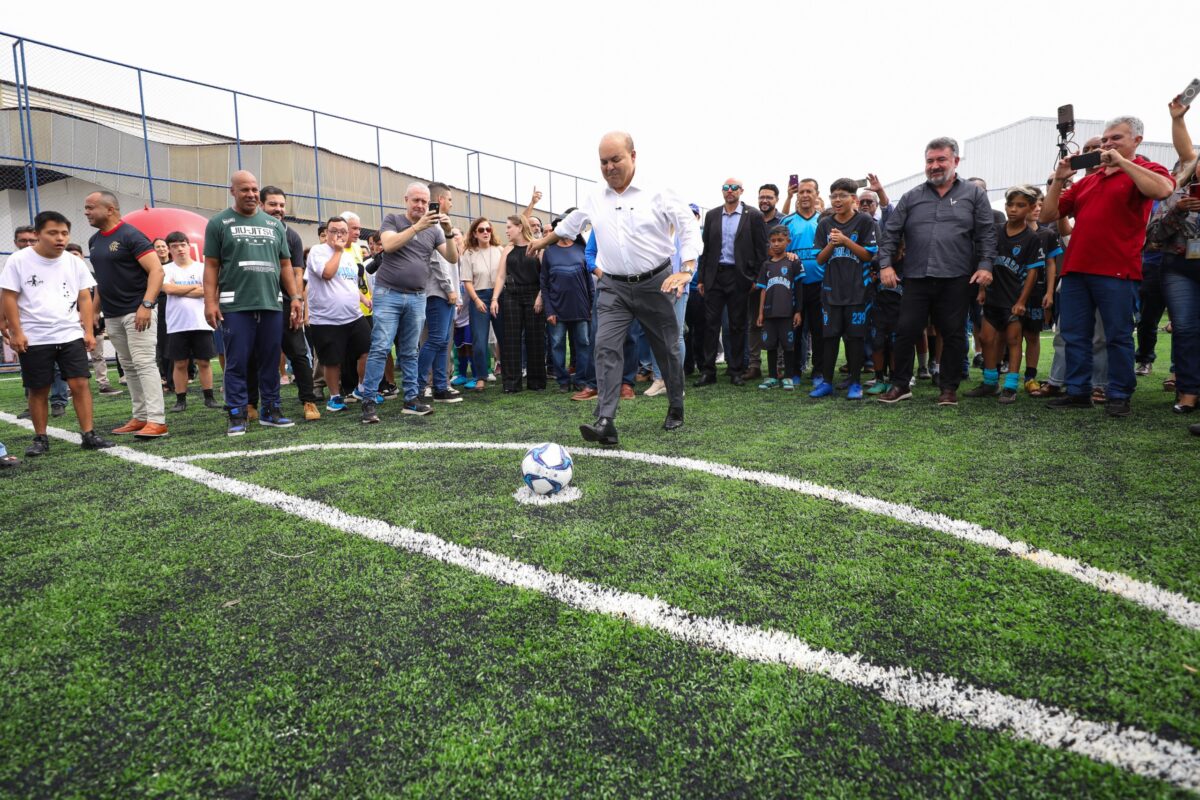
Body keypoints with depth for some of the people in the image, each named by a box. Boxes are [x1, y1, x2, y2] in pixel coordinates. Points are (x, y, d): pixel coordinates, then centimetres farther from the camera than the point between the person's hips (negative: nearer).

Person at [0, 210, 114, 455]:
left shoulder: (74, 262, 5)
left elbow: (84, 298, 8)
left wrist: (88, 331, 1)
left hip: (71, 336, 2)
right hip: (34, 340, -1)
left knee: (80, 384, -5)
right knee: (38, 391, 6)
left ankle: (89, 435, -1)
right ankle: (40, 439, 16)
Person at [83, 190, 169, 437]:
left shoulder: (130, 235, -10)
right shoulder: (94, 241, 15)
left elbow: (157, 270, -18)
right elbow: (102, 279, 23)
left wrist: (147, 305, -26)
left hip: (137, 312, -8)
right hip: (112, 316, 8)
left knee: (144, 364, -12)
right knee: (129, 368, 10)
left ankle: (157, 421, -14)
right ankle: (140, 417, 16)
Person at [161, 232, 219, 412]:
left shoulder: (202, 268, 4)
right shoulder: (166, 269, 5)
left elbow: (206, 291, -9)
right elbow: (169, 289, -12)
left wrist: (179, 291, -7)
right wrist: (195, 286, -4)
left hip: (201, 323, 0)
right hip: (177, 325, 0)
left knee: (204, 362, 4)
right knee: (180, 364, 5)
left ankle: (209, 397, 12)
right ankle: (181, 400, 11)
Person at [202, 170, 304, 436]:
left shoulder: (274, 224, 16)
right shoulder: (219, 223, 6)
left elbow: (285, 264, 16)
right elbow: (211, 265, 2)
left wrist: (295, 297, 8)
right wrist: (210, 301, -6)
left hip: (272, 305, 3)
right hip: (235, 307, -3)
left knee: (270, 362, 7)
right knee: (237, 363, -1)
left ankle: (271, 410, 16)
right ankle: (237, 416, 5)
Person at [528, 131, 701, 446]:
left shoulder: (658, 193, -5)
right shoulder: (594, 200, 9)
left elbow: (689, 228, -7)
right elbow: (567, 226, 27)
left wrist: (686, 270, -19)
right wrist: (542, 241, 38)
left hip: (654, 284, -2)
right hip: (613, 288, 3)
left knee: (667, 349, 8)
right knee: (606, 347, -15)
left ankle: (676, 411, 29)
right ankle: (605, 422, -20)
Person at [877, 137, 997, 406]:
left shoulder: (974, 194, 8)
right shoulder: (911, 197, 12)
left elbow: (986, 234, 4)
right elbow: (891, 232, 9)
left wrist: (985, 265, -7)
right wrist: (886, 264, -2)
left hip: (957, 279, -1)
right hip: (916, 278, 1)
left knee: (953, 335, 4)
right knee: (906, 331, 0)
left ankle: (949, 388, 15)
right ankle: (900, 385, 13)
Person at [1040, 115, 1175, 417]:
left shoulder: (1144, 171, 4)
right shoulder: (1087, 180, 19)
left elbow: (1163, 190, -20)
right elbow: (1048, 215, 17)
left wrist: (1122, 162, -11)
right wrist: (1059, 179, 6)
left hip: (1116, 271, -5)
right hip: (1076, 269, 6)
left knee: (1118, 336, 1)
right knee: (1074, 335, 7)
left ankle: (1119, 396, 11)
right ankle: (1078, 392, 16)